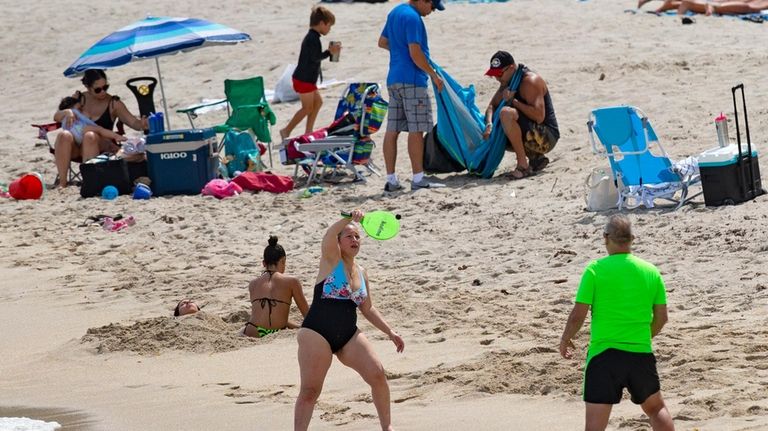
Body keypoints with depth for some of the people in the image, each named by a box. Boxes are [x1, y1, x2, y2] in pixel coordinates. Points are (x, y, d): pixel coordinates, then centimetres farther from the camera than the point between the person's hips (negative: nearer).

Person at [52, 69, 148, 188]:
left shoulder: (114, 104, 4)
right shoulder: (79, 98, 9)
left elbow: (133, 122, -1)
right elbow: (56, 117, 8)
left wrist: (142, 125, -25)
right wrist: (67, 112, -15)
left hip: (100, 146, -2)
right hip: (75, 147, 2)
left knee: (90, 136, -35)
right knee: (64, 135, -31)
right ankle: (62, 182, -35)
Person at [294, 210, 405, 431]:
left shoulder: (361, 272, 14)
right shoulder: (332, 259, -3)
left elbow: (367, 309, 23)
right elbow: (328, 236, -25)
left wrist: (390, 332, 17)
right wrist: (349, 218, -43)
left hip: (349, 336, 5)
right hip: (317, 333, -5)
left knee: (378, 375, -7)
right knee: (309, 390, -8)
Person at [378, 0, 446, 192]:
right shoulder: (412, 17, -15)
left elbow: (382, 42, 26)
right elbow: (415, 54, -20)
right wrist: (433, 75, -11)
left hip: (394, 80, 9)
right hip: (412, 80, -9)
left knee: (392, 130, 6)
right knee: (416, 130, -4)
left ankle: (391, 180, 7)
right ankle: (418, 179, -3)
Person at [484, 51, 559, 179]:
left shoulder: (530, 81, -19)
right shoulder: (507, 81, 9)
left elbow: (539, 116, -29)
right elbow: (492, 106, 11)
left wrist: (513, 101, -23)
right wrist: (489, 125, -10)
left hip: (547, 137, -10)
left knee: (506, 113, -28)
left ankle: (523, 165, -25)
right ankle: (536, 158, 10)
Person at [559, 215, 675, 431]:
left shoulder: (595, 269, -8)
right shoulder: (651, 271, 3)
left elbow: (578, 315, -8)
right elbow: (661, 317, 9)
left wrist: (565, 341, 10)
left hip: (604, 356, -3)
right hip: (641, 354, 3)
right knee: (656, 409, 25)